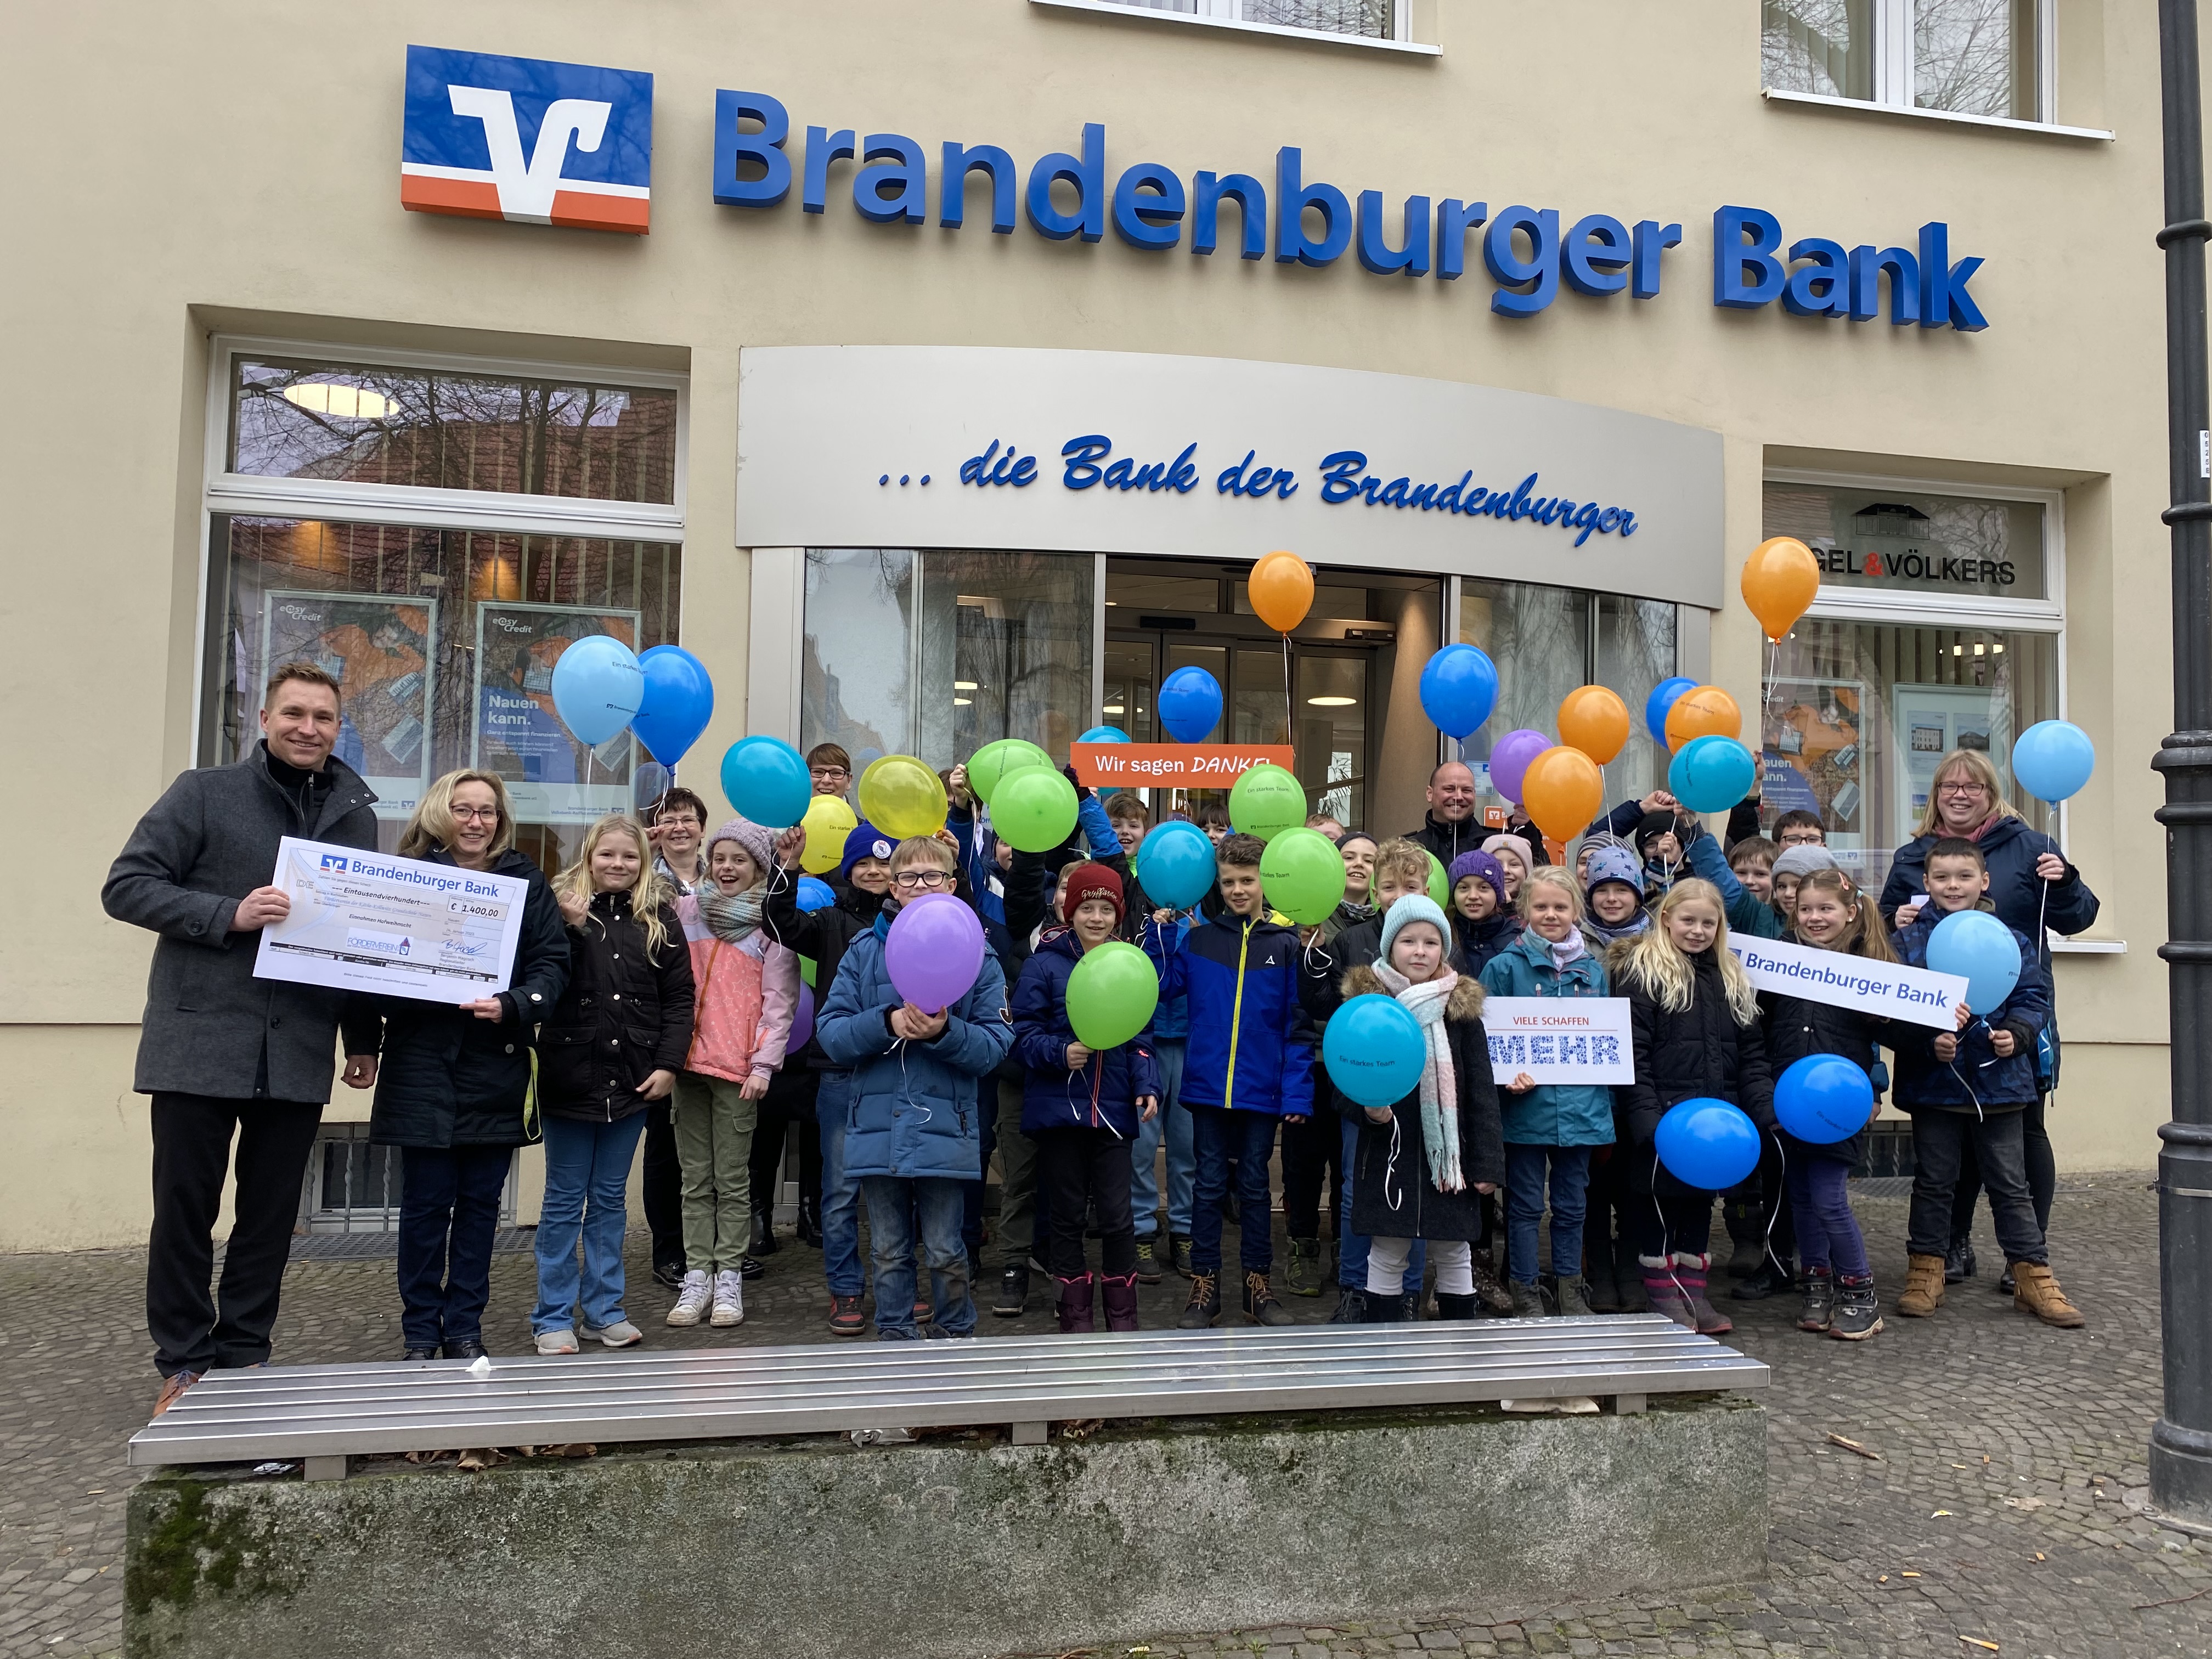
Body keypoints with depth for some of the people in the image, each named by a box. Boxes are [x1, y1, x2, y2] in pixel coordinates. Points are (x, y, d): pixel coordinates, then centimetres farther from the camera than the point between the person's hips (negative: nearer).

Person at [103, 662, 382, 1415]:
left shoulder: (357, 815, 11)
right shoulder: (205, 793, 1)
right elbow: (126, 886, -4)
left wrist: (364, 1038, 13)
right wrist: (229, 914, -18)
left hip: (298, 1052, 3)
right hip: (200, 1040, -3)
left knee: (271, 1212, 9)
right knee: (185, 1207, 5)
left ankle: (243, 1355, 22)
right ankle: (183, 1361, 19)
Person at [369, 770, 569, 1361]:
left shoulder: (527, 881, 6)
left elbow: (553, 963, 0)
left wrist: (512, 1006, -16)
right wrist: (402, 994, -18)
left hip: (496, 1068, 1)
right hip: (422, 1065, -1)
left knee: (480, 1201, 7)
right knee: (426, 1200, 3)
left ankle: (465, 1328, 19)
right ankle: (421, 1331, 17)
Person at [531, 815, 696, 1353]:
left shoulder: (660, 917, 3)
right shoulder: (562, 909, -3)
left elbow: (680, 997, 2)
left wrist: (668, 1064, -5)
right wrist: (572, 927, -23)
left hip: (631, 1081, 2)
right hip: (571, 1078, -2)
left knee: (610, 1200, 13)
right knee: (564, 1201, 8)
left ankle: (603, 1311, 22)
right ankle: (553, 1317, 16)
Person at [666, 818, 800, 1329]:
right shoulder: (686, 910, 10)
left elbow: (779, 1001, -4)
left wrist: (764, 1064, -11)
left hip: (739, 1068, -3)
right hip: (689, 1060, 3)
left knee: (732, 1179, 2)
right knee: (696, 1178, 8)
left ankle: (729, 1279, 9)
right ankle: (696, 1277, 13)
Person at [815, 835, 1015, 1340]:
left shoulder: (977, 954, 0)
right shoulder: (865, 950, 5)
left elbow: (994, 1047, -4)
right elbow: (830, 1033, -1)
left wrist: (944, 1032, -22)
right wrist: (887, 1022, -17)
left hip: (944, 1130, -2)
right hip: (877, 1128, 2)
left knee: (946, 1252, 7)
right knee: (889, 1254, 12)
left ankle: (956, 1338, 26)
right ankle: (894, 1341, 26)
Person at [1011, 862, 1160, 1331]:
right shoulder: (1045, 964, -4)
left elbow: (1141, 1038, 11)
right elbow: (1025, 1034, -5)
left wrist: (1147, 1086, -3)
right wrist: (1061, 1053, -22)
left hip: (1113, 1110, 2)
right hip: (1060, 1109, -2)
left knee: (1116, 1215, 1)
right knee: (1068, 1215, 8)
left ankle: (1123, 1315, 18)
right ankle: (1076, 1312, 22)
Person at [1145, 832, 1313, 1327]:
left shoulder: (1286, 943, -2)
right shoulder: (1198, 939, 3)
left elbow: (1299, 1026, -4)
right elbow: (1164, 984, -7)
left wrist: (1296, 1093, -10)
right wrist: (1160, 928, -9)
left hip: (1261, 1090, -1)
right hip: (1208, 1085, 1)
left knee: (1255, 1185, 10)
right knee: (1209, 1185, 8)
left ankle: (1258, 1285, 22)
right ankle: (1204, 1286, 18)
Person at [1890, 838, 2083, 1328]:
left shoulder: (2011, 941, 2)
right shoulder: (1907, 941, -2)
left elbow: (2034, 999, 2)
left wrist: (2015, 1034, -16)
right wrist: (1928, 1041, -21)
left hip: (1999, 1081, 1)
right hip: (1933, 1081, -1)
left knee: (2011, 1184, 10)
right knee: (1933, 1182, 10)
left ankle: (2033, 1276, 19)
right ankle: (1925, 1273, 20)